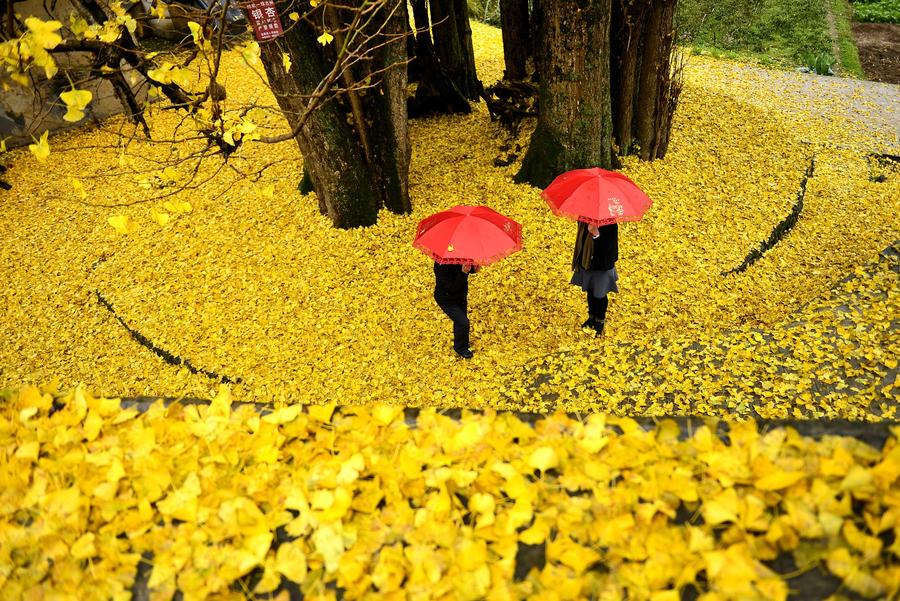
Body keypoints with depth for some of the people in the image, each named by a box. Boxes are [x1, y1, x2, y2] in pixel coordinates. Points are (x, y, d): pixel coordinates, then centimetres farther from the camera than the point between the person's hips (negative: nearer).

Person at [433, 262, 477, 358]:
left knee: (459, 321, 21)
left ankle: (459, 343, 48)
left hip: (461, 296, 7)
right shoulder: (441, 265, -37)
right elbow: (452, 287, -36)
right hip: (447, 300, -7)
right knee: (463, 322, -9)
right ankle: (460, 348, 18)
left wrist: (473, 268, -21)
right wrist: (463, 273, -46)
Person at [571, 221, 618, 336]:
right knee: (590, 292, 20)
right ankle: (592, 317, 42)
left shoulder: (610, 225, -24)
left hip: (602, 266, -5)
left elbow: (606, 247, -28)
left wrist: (596, 234, -41)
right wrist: (578, 261, 10)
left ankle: (600, 321, 33)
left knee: (600, 295, 11)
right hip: (586, 263, 5)